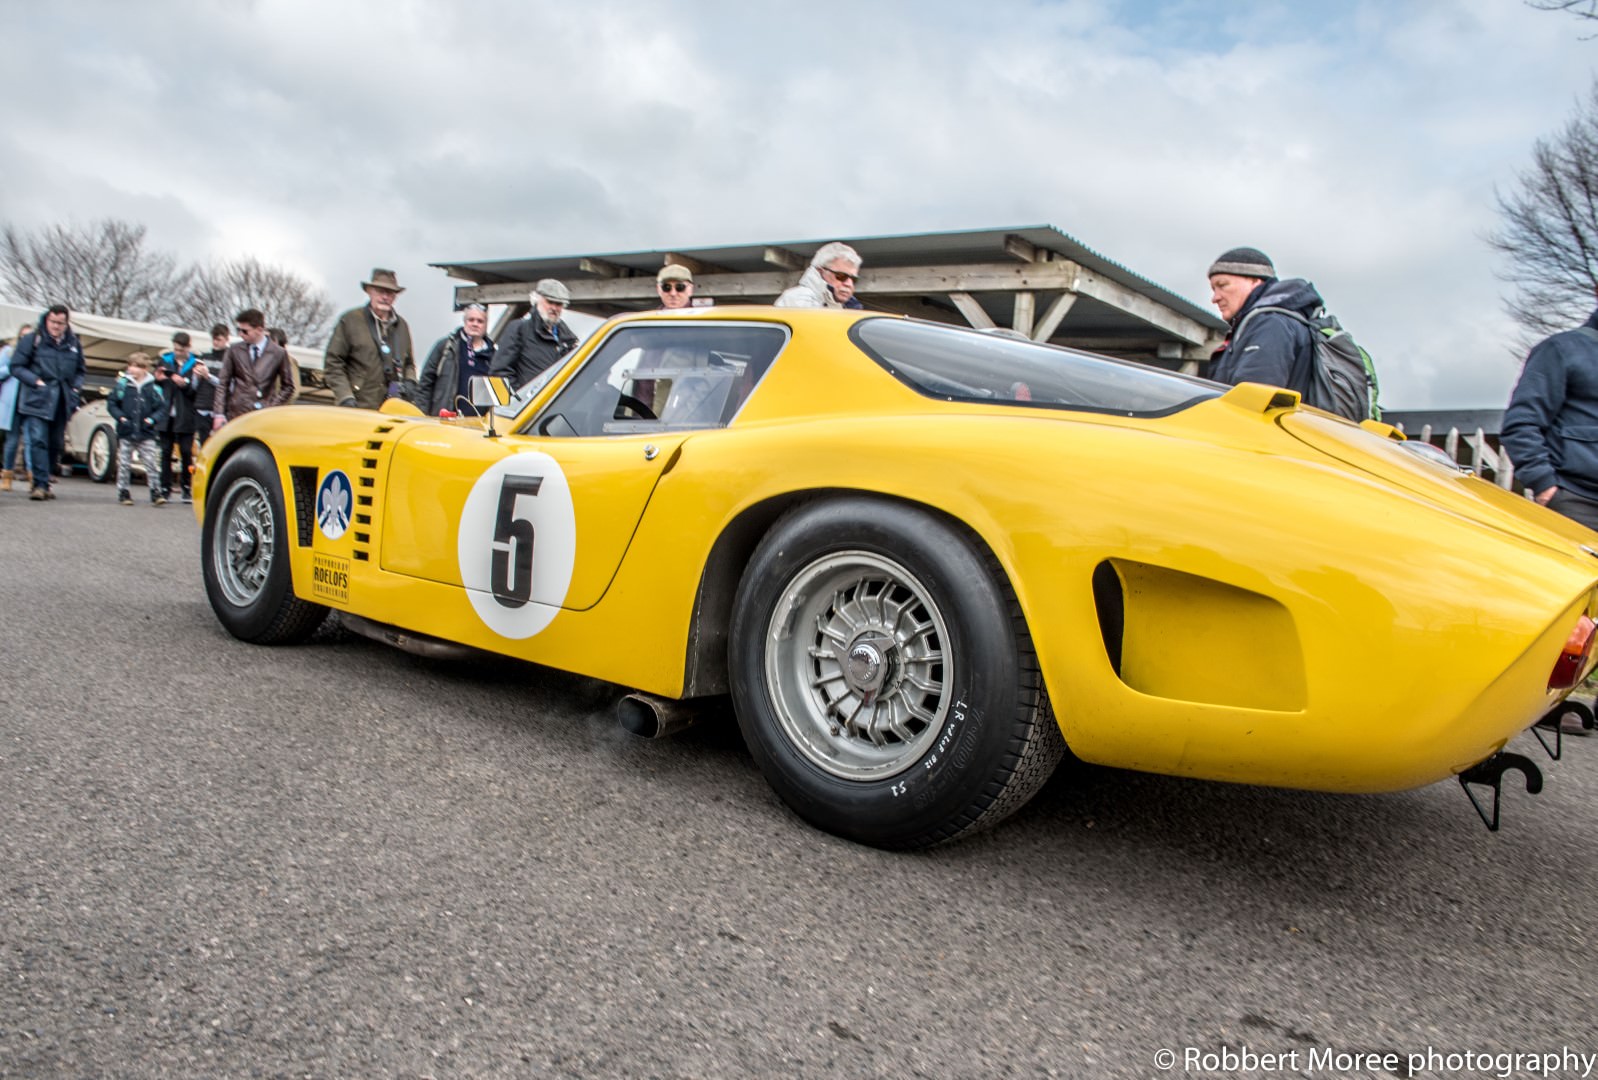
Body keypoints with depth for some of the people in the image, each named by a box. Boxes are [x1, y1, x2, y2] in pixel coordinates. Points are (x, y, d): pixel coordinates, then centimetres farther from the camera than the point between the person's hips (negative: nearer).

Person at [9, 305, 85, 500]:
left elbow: (81, 371, 22)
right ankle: (40, 484, -13)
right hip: (37, 400, -4)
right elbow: (17, 366, 0)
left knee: (56, 444, 8)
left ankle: (45, 481, 19)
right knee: (38, 441, -12)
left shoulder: (74, 344, 12)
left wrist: (76, 387, 6)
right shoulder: (32, 340, 0)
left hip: (62, 402, 4)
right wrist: (36, 381, -13)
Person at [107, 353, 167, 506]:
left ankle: (156, 492, 0)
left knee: (151, 464, -5)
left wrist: (152, 420, -12)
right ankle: (123, 492, 16)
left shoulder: (153, 387, -1)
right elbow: (111, 403, 5)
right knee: (124, 464, 7)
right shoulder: (123, 384, 0)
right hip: (126, 432, 1)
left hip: (146, 434, -1)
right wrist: (121, 417, -8)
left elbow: (163, 408, 2)